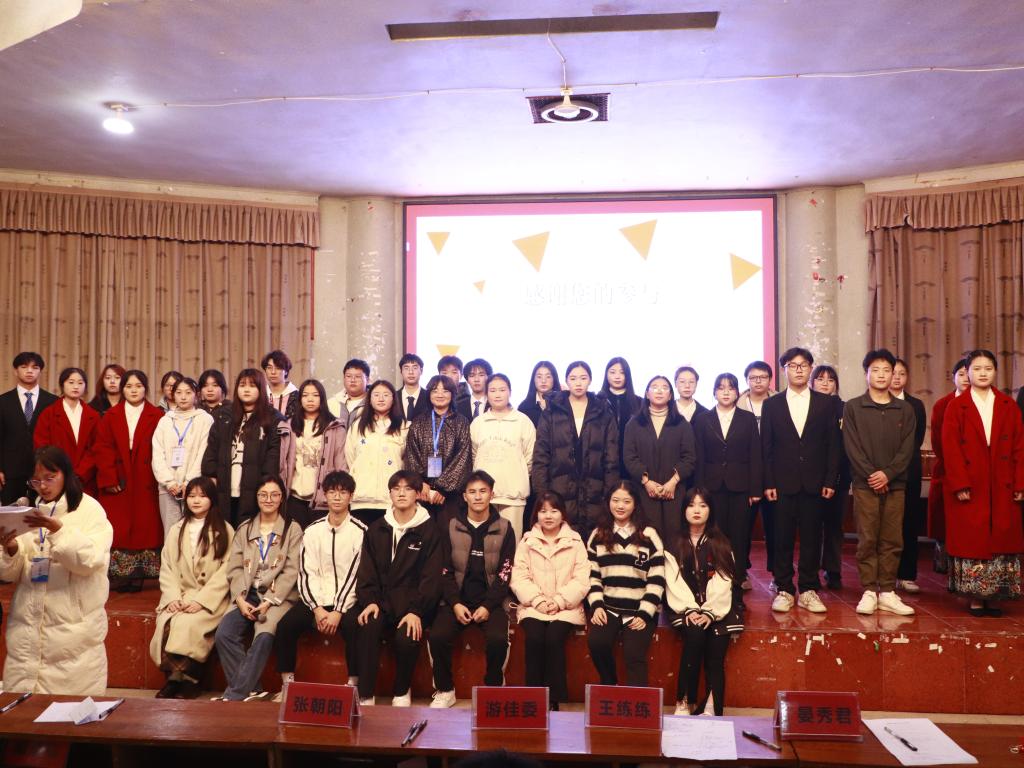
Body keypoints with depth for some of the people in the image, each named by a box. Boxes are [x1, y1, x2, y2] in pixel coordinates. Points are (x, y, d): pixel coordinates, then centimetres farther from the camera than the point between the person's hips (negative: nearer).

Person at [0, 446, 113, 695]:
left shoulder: (89, 509, -1)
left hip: (74, 625, -4)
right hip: (28, 625, 4)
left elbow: (90, 560, -13)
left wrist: (59, 530, -24)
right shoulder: (26, 510, 12)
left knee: (74, 702, -2)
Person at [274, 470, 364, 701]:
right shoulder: (312, 531, 8)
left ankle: (353, 686, -18)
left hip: (348, 600, -3)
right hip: (316, 599, 3)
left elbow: (356, 575, -8)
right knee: (285, 626, -20)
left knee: (354, 628, -32)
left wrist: (338, 611, -17)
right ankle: (287, 685, -8)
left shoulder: (361, 531, -3)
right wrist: (317, 609, -13)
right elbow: (307, 573, 2)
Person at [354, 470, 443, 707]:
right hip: (381, 597, 2)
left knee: (406, 637, -29)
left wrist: (416, 611, -17)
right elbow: (367, 571, 7)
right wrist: (369, 601, -11)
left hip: (412, 600, -2)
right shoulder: (376, 529, 12)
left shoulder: (429, 530, 1)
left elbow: (431, 576, -5)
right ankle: (365, 695, -17)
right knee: (367, 630, -28)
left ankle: (402, 692, -1)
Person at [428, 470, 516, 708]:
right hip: (457, 599, 2)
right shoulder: (451, 527, 6)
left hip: (491, 600, -1)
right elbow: (446, 571, 3)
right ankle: (445, 690, -1)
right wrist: (455, 604, -11)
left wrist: (487, 606, -14)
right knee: (437, 636, -24)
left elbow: (505, 574, -2)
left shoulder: (504, 529, 2)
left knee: (498, 639, -28)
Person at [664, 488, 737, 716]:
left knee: (716, 644, -26)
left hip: (715, 608, 1)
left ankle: (712, 706, -22)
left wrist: (709, 612, -15)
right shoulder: (674, 545, 9)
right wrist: (690, 610, -16)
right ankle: (685, 701, -23)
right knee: (695, 634, -30)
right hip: (686, 607, -1)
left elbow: (723, 583, -1)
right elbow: (674, 583, -2)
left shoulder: (720, 544, 10)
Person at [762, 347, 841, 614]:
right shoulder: (771, 404, 6)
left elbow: (833, 445, 5)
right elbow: (766, 447, 3)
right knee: (783, 539, 3)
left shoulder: (825, 403, 7)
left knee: (812, 538, 5)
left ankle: (809, 590, 15)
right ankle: (784, 590, 12)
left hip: (814, 483, 1)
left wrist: (830, 481, -2)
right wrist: (768, 483, -3)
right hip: (783, 483, 0)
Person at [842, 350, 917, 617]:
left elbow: (907, 448, 2)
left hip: (895, 484, 2)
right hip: (865, 484, -2)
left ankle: (887, 592, 10)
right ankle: (869, 592, 5)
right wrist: (871, 474, -12)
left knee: (892, 541, 4)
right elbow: (852, 447, -4)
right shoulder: (853, 407, 3)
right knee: (867, 540, 0)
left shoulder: (905, 410, 9)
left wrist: (888, 473, -11)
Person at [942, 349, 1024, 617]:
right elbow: (950, 449, -4)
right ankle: (975, 598, 8)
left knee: (1002, 540, 4)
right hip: (968, 488, -2)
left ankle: (994, 597, 12)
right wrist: (960, 484, -13)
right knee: (971, 542, 0)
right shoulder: (955, 407, 3)